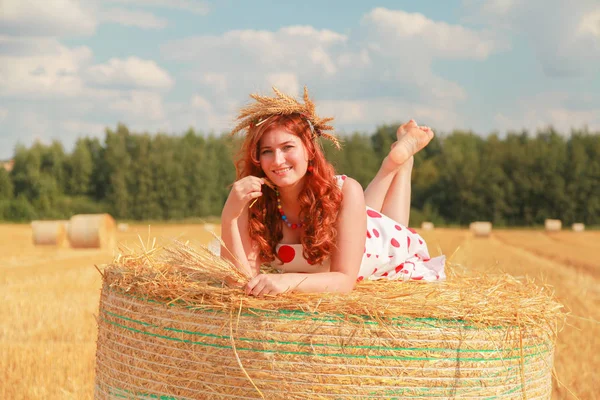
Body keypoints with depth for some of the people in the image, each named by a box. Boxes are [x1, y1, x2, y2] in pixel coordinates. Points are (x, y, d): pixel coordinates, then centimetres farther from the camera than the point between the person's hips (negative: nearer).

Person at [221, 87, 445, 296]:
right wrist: (230, 215, -53)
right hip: (317, 268, 2)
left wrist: (288, 281, -59)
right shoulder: (255, 199, -34)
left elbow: (345, 279, -42)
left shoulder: (345, 192, -41)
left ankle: (402, 153, 44)